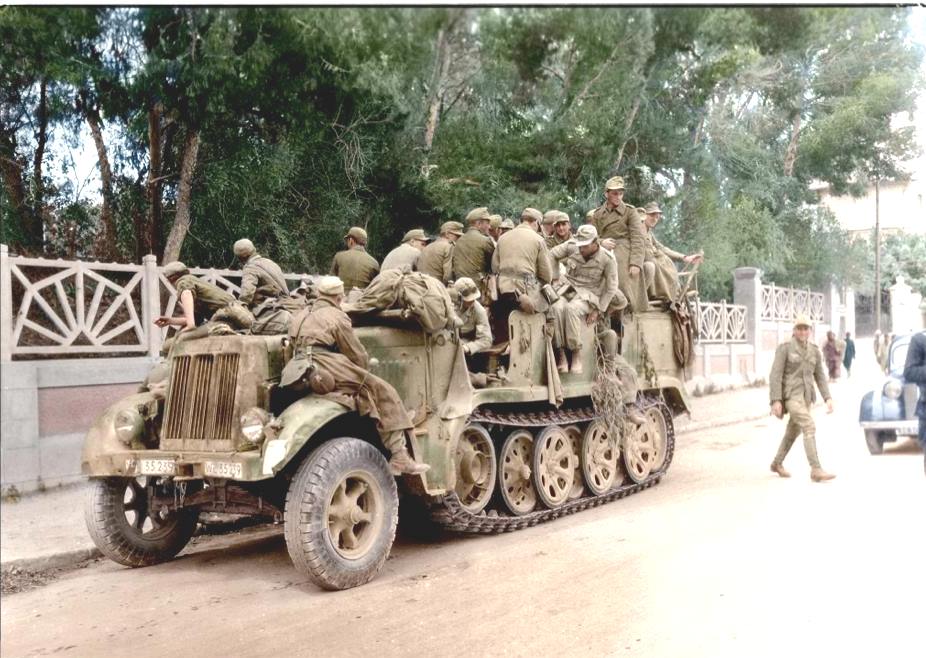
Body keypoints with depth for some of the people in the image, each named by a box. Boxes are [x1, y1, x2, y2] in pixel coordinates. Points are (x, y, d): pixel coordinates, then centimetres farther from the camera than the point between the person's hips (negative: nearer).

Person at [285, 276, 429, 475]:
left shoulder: (300, 317, 25)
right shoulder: (336, 317, 1)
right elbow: (357, 355, 1)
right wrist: (365, 372, 22)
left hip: (304, 379, 9)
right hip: (327, 374, -9)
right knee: (384, 392, -3)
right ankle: (399, 457, -10)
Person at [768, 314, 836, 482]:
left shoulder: (814, 350, 8)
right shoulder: (784, 348, -9)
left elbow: (820, 376, 11)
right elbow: (775, 375, -12)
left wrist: (828, 398, -1)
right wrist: (776, 401, -20)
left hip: (806, 395, 7)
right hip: (791, 394, -7)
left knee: (793, 431, 17)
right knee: (810, 428, -20)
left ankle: (777, 463, 36)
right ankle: (816, 470, -23)